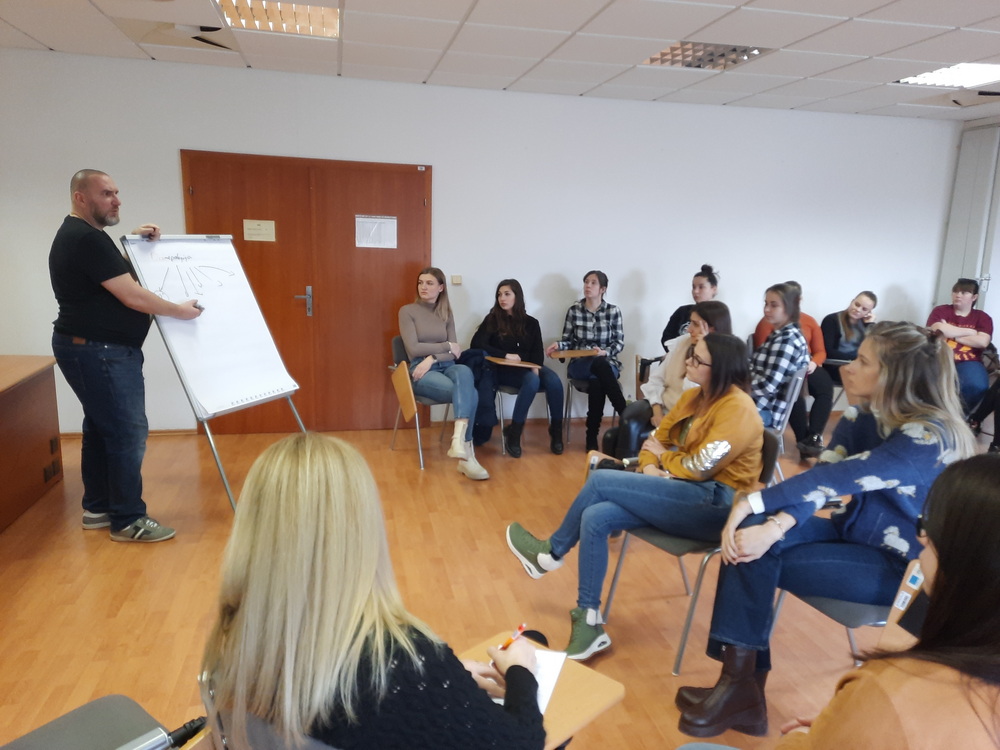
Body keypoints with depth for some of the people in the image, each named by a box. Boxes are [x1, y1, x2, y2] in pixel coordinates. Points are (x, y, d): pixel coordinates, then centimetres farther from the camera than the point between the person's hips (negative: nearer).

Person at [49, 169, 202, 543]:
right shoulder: (87, 238, -19)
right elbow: (132, 296, -22)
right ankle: (128, 521, -1)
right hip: (99, 351, -11)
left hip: (89, 348, 11)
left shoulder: (77, 236, 16)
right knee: (128, 432, -8)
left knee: (101, 428, 16)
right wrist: (180, 310, -9)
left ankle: (97, 508, 26)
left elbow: (114, 273, 26)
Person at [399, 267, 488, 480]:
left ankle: (459, 440, -47)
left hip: (446, 366, 3)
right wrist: (446, 346, -3)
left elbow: (456, 353, 7)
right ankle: (467, 453, -32)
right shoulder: (407, 311, 5)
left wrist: (432, 358, -12)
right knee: (469, 393, -31)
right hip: (421, 371, -3)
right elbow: (413, 349, -7)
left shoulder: (446, 314, 17)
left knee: (464, 372, -37)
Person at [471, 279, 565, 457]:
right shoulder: (492, 319, 5)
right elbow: (476, 344, -9)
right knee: (532, 381, -35)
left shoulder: (531, 323, 14)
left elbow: (538, 352, 7)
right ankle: (514, 432, -24)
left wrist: (535, 367, -16)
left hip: (529, 368, 3)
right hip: (503, 370, -3)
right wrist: (505, 355, -17)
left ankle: (556, 431, -13)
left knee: (554, 381, -28)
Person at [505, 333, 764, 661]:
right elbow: (656, 439, 13)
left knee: (600, 480, -17)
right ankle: (589, 620, -4)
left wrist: (663, 456, 0)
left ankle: (552, 552, 6)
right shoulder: (693, 397, 11)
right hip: (686, 497, 8)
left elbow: (699, 468, -19)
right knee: (595, 518, -15)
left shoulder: (737, 409, -15)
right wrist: (649, 467, -9)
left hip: (715, 504, -8)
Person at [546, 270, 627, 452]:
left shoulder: (613, 311, 2)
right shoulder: (574, 310, 4)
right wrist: (558, 345, -15)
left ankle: (592, 436, -28)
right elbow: (568, 340, 8)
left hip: (607, 363, 0)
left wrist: (605, 352, -18)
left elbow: (619, 342, 2)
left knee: (597, 381, -38)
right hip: (580, 364, 0)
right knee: (600, 366, -37)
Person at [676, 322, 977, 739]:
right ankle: (741, 684, -12)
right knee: (752, 531, -18)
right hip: (854, 536, 7)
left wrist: (751, 502, -30)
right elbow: (820, 480, -12)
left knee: (758, 557, -21)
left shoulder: (930, 436, -24)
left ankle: (742, 685, -3)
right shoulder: (861, 419, -1)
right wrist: (774, 526, -31)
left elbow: (836, 478, -31)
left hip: (902, 567, -7)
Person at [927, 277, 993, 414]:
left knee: (977, 386, -31)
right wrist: (969, 331, -1)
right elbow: (938, 330, -10)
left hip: (968, 363, 1)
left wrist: (952, 334, -3)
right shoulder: (940, 311, 10)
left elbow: (982, 342, -5)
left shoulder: (983, 317, 13)